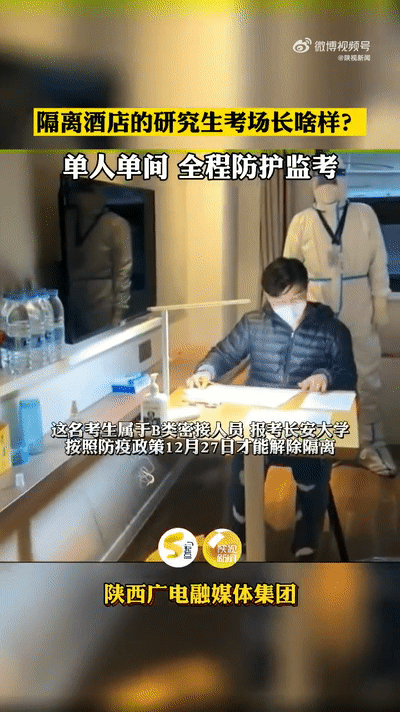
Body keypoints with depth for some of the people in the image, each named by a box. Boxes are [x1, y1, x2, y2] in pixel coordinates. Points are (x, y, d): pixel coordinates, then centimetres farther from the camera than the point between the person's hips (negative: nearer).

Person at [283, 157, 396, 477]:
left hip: (359, 311, 0)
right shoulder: (302, 220, -1)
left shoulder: (364, 214, -1)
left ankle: (372, 447, 21)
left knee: (367, 382, 7)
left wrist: (381, 302, -1)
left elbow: (378, 262, 1)